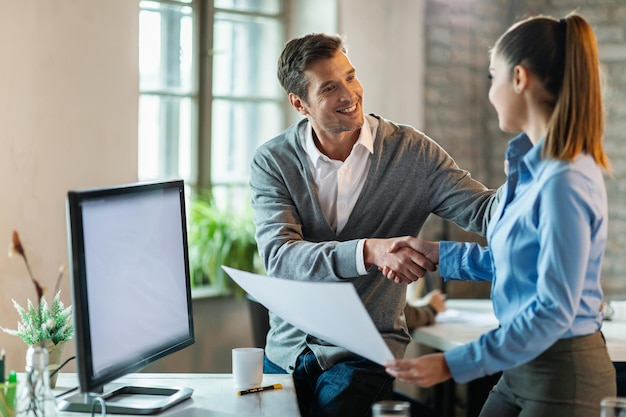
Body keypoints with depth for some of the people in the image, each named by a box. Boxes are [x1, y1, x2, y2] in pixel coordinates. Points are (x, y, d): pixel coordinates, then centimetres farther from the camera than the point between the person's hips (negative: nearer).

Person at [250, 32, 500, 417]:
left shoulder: (412, 152, -3)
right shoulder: (273, 161, -3)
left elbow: (483, 210, -10)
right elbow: (278, 255, -17)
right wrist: (369, 252, -31)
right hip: (288, 351, 2)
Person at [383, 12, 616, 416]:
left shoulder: (565, 182, -23)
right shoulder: (534, 167, 6)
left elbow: (554, 310, -24)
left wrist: (452, 364, -25)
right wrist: (436, 253, 15)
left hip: (564, 376, -9)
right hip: (523, 367, 9)